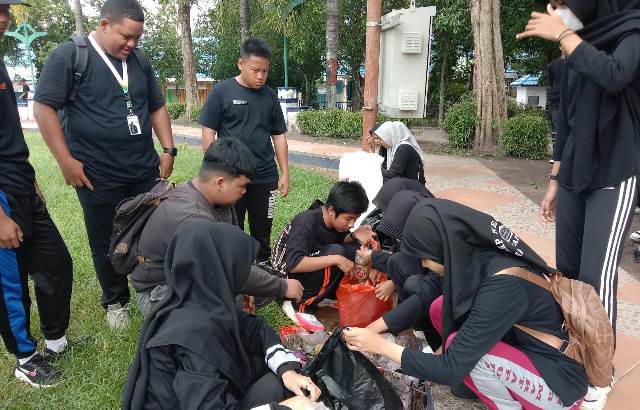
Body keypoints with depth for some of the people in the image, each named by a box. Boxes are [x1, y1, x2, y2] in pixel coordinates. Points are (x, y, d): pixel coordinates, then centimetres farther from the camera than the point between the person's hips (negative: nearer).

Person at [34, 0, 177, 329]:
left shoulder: (140, 61, 8)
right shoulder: (69, 55, -8)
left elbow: (156, 107, 16)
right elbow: (44, 107, -9)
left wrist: (168, 149, 7)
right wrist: (65, 160, -13)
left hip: (145, 171, 5)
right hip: (97, 176, -4)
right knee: (106, 243, 11)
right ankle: (116, 301, 31)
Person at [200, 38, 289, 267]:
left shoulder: (269, 96, 7)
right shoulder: (222, 91, -4)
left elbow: (279, 136, 10)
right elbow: (208, 132, -3)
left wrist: (285, 173, 6)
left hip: (265, 177, 3)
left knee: (262, 231, 13)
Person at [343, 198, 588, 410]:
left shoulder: (502, 286, -34)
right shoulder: (477, 256, -11)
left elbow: (451, 370, -29)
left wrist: (381, 346, -21)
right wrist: (373, 330, 1)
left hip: (560, 381, -7)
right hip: (522, 345, 7)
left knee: (460, 346, -28)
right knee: (440, 309, -5)